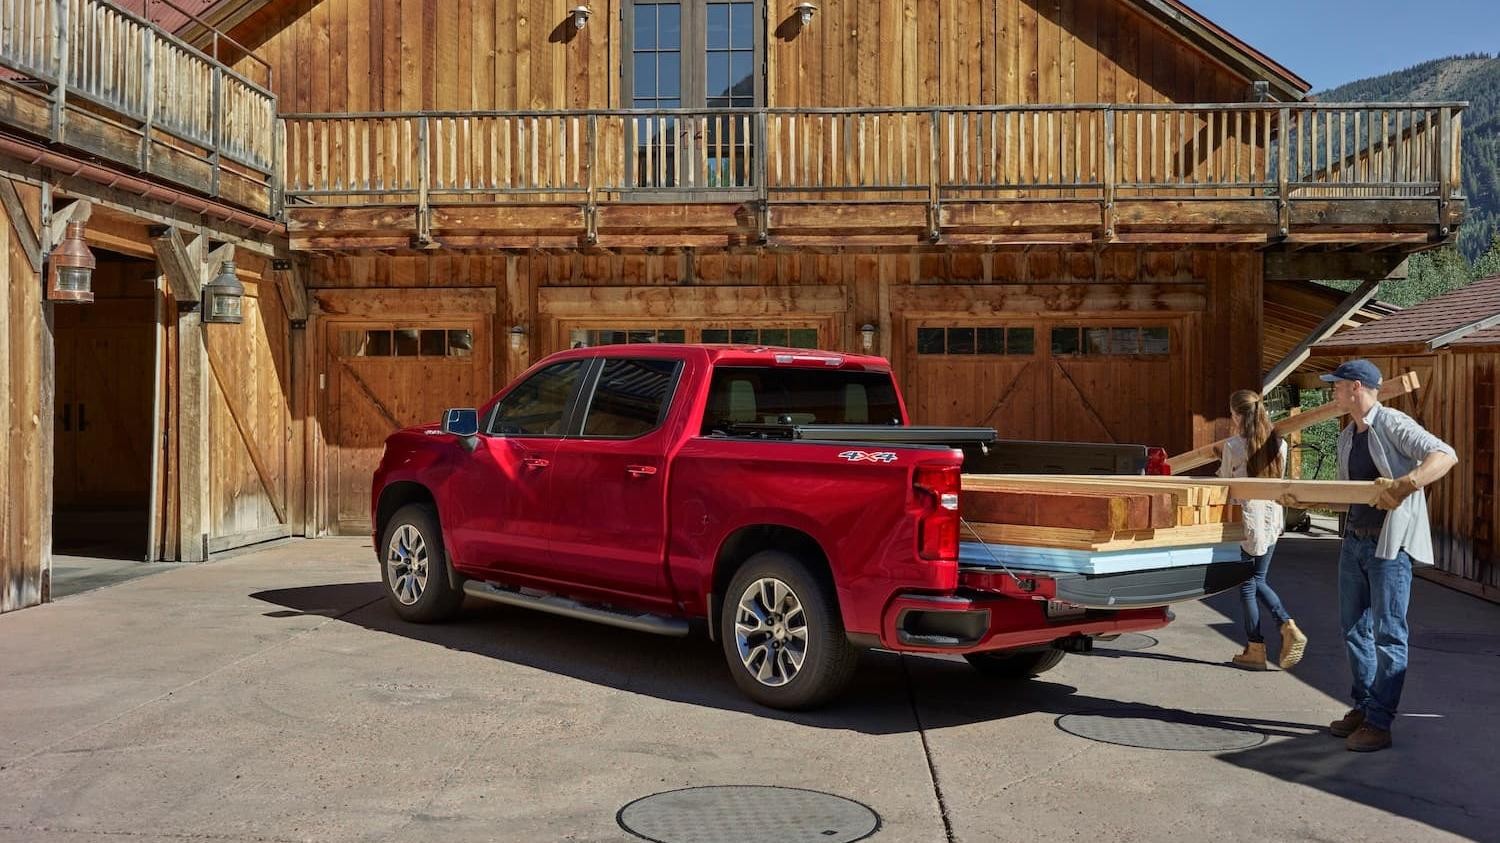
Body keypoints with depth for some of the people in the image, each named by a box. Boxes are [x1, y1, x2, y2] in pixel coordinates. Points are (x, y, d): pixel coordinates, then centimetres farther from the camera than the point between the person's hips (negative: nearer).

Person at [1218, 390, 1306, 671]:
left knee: (1247, 586, 5)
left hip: (1247, 519, -5)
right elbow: (1279, 477, 13)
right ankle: (1288, 627, 4)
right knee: (1258, 580, 20)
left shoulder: (1233, 446, -13)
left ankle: (1255, 650, 10)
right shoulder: (1279, 444, 2)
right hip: (1273, 519, 5)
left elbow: (1224, 482, 0)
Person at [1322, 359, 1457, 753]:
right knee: (1354, 629, 14)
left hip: (1389, 544, -9)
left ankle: (1379, 723, 2)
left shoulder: (1393, 424, -13)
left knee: (1388, 635, -3)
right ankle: (1363, 706, 26)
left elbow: (1446, 455, -25)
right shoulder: (1346, 437, 13)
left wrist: (1407, 483, -38)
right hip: (1354, 540, 9)